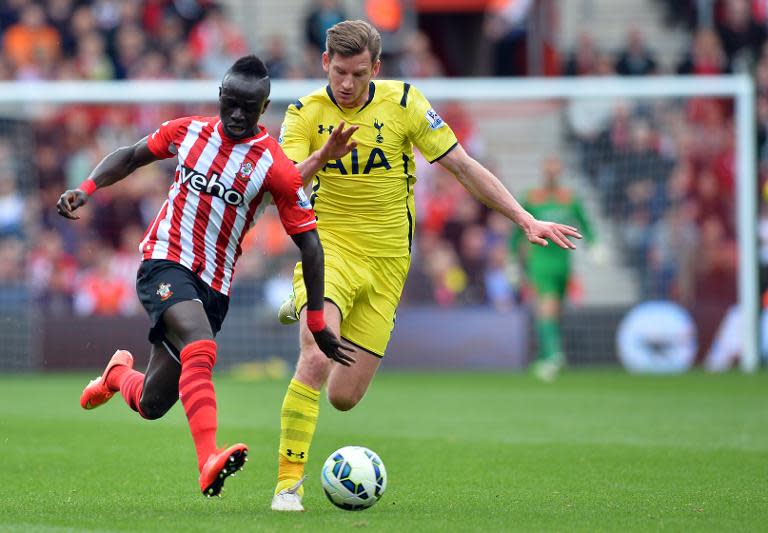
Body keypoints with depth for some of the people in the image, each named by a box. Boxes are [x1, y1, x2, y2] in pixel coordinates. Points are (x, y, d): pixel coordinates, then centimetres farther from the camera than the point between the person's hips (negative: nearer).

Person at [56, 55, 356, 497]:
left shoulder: (276, 168, -8)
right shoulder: (187, 131, 2)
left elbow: (309, 244, -5)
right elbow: (131, 156, 19)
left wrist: (316, 321, -6)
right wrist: (86, 189, 2)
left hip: (215, 286, 1)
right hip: (166, 261, -1)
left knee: (151, 405, 5)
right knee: (200, 347, -32)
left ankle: (119, 374, 41)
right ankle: (209, 461, -44)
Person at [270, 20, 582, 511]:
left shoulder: (403, 103, -3)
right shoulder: (304, 115, -4)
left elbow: (463, 166, 1)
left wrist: (526, 220, -3)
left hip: (387, 262, 2)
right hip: (328, 247, -2)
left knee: (344, 397, 2)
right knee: (315, 362, -27)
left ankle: (310, 311, 35)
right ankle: (289, 480, -16)